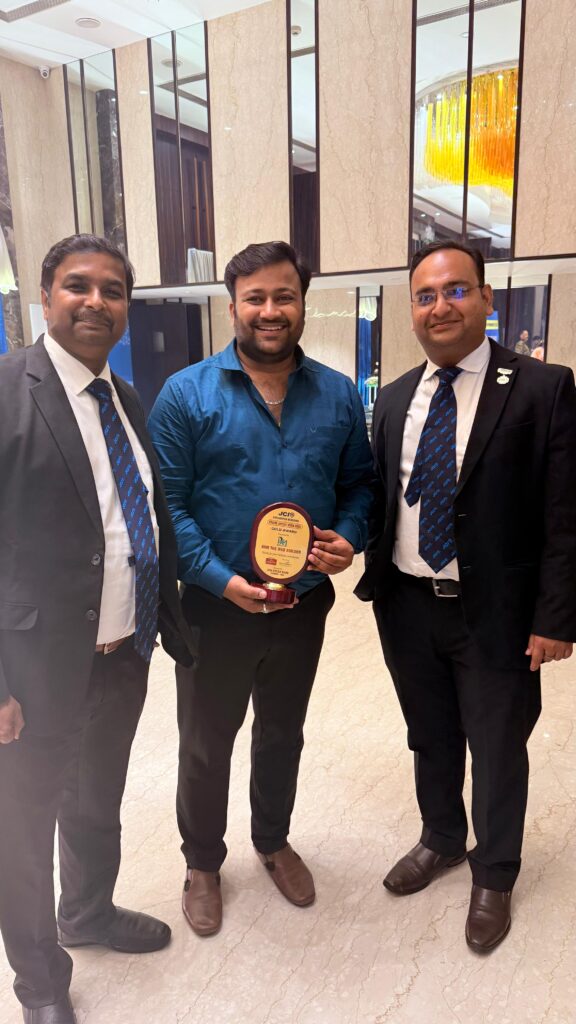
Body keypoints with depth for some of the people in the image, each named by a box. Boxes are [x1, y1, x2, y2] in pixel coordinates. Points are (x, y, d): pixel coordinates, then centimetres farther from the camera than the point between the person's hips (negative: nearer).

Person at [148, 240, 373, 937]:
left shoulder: (338, 396, 0)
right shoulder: (186, 394, -10)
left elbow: (360, 482, 7)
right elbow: (167, 502, -12)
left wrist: (349, 538, -13)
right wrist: (221, 579, -22)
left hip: (303, 606, 3)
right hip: (215, 608, -2)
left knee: (283, 734, 23)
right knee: (205, 745, 16)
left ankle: (273, 840, 49)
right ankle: (202, 862, 42)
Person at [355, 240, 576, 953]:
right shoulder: (394, 398, 6)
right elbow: (382, 496, 10)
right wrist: (373, 574, -5)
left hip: (495, 614, -4)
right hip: (407, 606, 5)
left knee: (497, 749, 14)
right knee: (431, 739, 22)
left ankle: (494, 875, 41)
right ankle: (442, 839, 49)